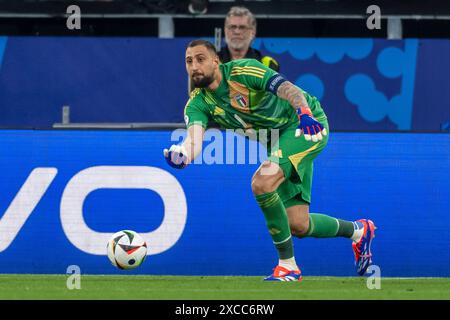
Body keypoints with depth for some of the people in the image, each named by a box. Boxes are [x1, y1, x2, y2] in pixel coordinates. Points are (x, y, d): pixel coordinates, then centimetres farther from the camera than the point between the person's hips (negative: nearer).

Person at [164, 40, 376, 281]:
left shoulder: (242, 71, -21)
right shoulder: (198, 104, -5)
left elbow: (287, 88, -34)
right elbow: (195, 136, -24)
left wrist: (304, 111, -55)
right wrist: (182, 155, -48)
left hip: (309, 124, -7)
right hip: (279, 142, 7)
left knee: (261, 182, -29)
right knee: (298, 226, 3)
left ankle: (288, 265, -17)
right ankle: (357, 230, 33)